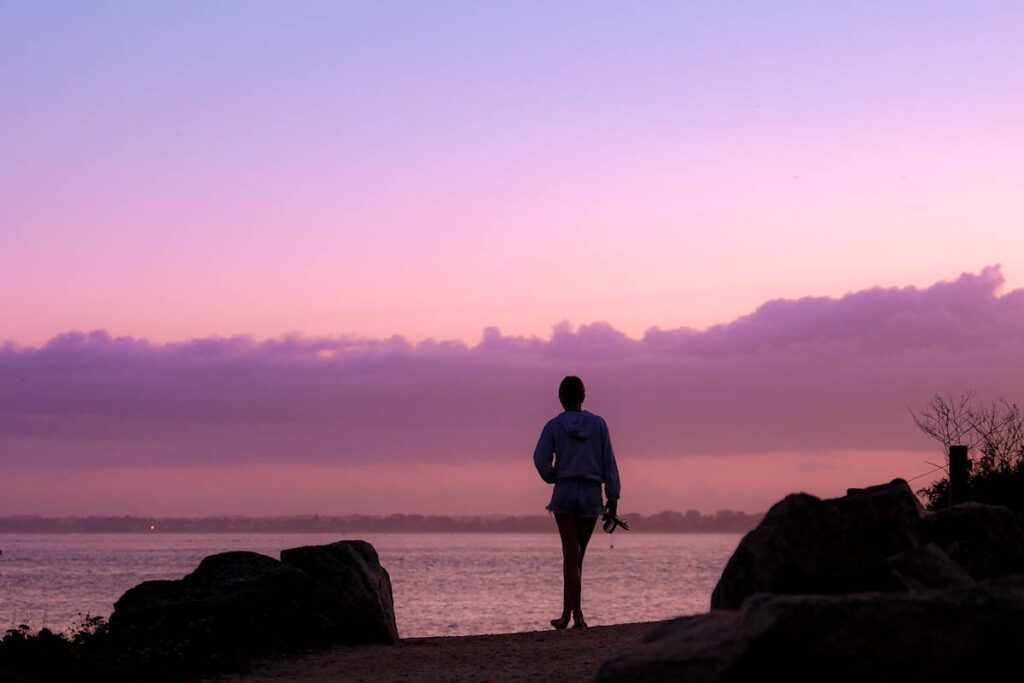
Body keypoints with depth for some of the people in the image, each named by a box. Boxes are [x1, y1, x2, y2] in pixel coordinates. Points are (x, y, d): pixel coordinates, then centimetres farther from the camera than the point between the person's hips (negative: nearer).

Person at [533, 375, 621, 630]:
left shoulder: (554, 425, -2)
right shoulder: (598, 424, 1)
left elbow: (541, 459, -10)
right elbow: (608, 462, -1)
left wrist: (552, 478, 10)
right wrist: (613, 497, 3)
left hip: (564, 492, -1)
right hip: (592, 494, 1)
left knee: (571, 555, -2)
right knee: (577, 555, 11)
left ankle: (577, 615, -12)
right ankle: (566, 613, 13)